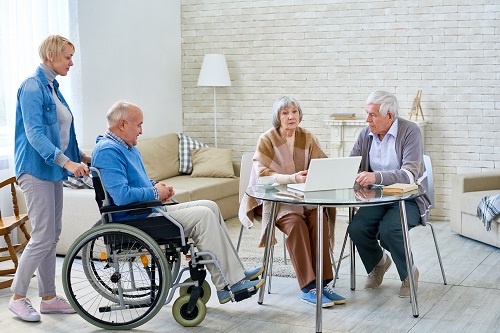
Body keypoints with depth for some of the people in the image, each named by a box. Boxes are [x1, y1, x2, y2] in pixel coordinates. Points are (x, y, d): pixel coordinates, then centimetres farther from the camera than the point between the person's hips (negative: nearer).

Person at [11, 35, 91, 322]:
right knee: (43, 237, -9)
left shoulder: (52, 87, 14)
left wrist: (81, 156, 17)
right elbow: (34, 134, -23)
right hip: (36, 170, -9)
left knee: (52, 236, 10)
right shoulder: (33, 88, -13)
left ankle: (49, 297, 18)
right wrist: (66, 161, -32)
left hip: (53, 170, 9)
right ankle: (18, 297, 4)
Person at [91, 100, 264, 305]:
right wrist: (155, 193, -13)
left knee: (210, 208, 5)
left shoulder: (127, 147, 17)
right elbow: (122, 196, -29)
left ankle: (236, 272, 3)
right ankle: (228, 285, -13)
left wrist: (157, 186, 8)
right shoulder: (108, 151, -18)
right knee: (203, 215, -17)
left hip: (152, 210, 11)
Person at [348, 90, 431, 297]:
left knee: (388, 230, -31)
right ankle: (377, 263, 14)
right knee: (356, 228, -21)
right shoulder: (366, 134, 5)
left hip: (409, 199, -5)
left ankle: (409, 274, 0)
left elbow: (410, 175, -26)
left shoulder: (410, 131, -14)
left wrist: (376, 177, -40)